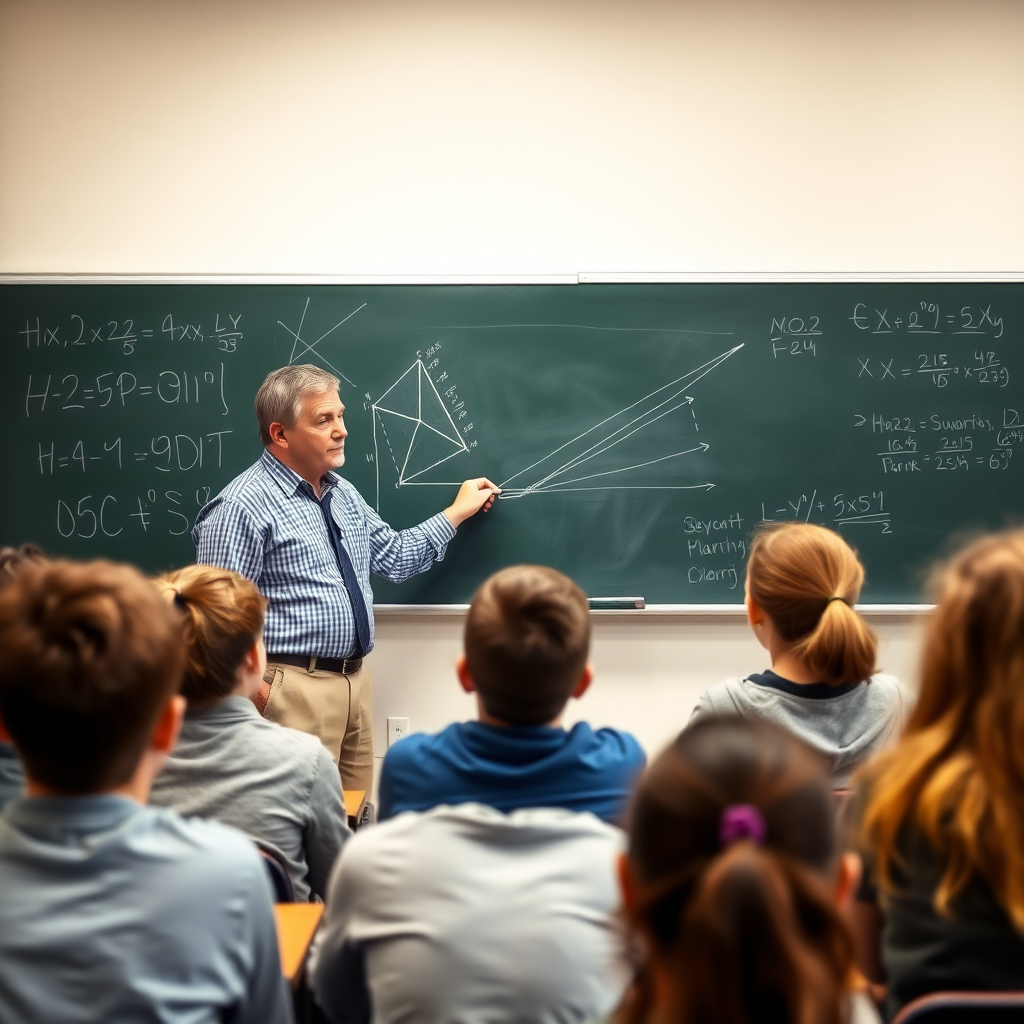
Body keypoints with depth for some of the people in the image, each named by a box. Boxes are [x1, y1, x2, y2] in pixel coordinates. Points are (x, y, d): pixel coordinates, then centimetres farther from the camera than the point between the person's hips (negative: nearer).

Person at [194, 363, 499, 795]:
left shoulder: (343, 493, 13)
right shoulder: (242, 507, -14)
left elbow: (395, 557, 23)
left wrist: (457, 512, 24)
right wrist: (260, 694, -17)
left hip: (356, 680, 8)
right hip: (296, 689, -8)